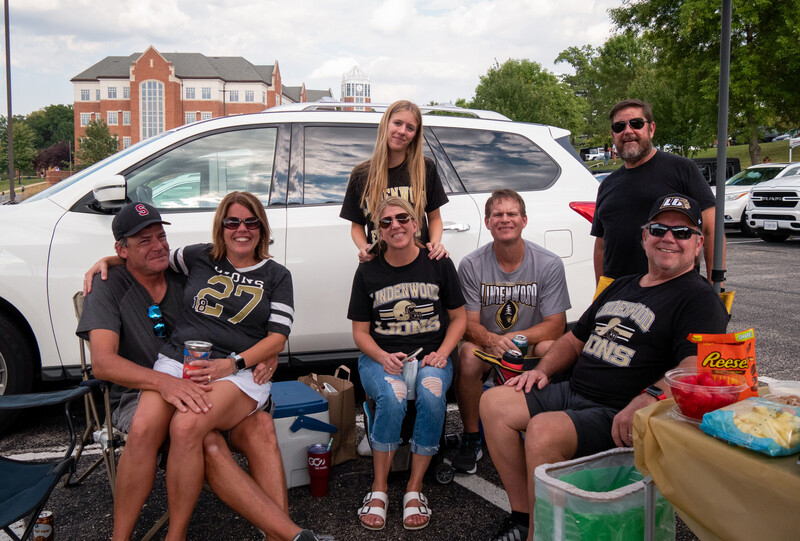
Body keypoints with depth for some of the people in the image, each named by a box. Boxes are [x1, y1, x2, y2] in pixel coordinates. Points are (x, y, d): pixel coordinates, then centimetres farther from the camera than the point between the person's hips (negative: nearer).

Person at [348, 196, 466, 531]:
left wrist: (441, 353, -8)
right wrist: (383, 357, -15)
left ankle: (414, 488, -15)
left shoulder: (438, 264, 4)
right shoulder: (368, 271, 3)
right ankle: (379, 488, -13)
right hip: (381, 357, 0)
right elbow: (360, 332, 6)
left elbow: (459, 317, 9)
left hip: (430, 354, 1)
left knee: (432, 395, -32)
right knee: (392, 397, -33)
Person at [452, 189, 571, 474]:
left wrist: (515, 339, -28)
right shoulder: (471, 265, -6)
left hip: (530, 345, 0)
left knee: (550, 349, -32)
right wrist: (492, 340, -33)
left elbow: (556, 324, -10)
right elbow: (469, 324, -9)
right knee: (468, 354, -32)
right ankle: (471, 438, -9)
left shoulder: (549, 264, -8)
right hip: (488, 346, 0)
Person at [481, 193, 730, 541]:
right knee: (494, 403, -4)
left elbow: (696, 368, -21)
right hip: (572, 393, 9)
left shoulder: (699, 299, -4)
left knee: (544, 430, -32)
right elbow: (574, 339, 27)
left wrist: (648, 398, -37)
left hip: (620, 417, -8)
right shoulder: (621, 287, 21)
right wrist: (543, 370, 9)